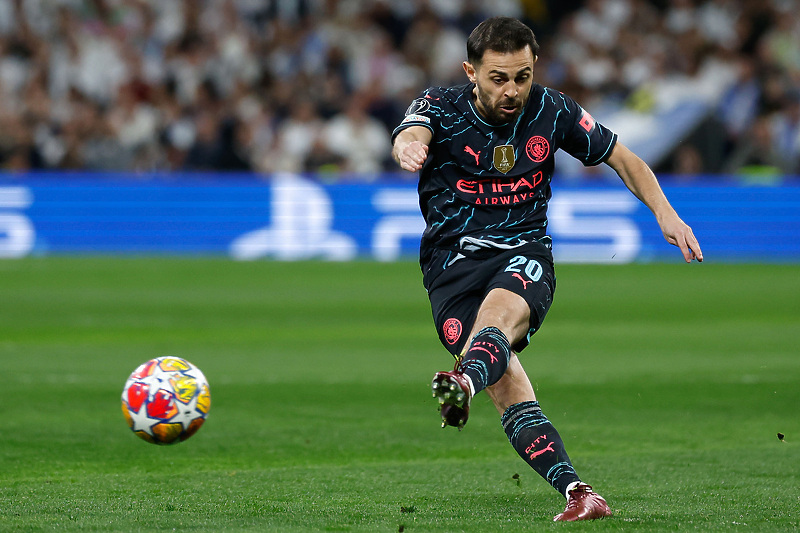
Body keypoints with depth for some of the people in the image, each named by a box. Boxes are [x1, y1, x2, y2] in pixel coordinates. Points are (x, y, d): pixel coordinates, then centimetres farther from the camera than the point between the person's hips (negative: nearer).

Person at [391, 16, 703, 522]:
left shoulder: (553, 112, 1)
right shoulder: (442, 106, -6)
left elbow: (622, 157, 15)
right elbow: (410, 135, -30)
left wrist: (665, 212, 0)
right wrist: (409, 147, -55)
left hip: (525, 251, 0)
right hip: (453, 257, 0)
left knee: (500, 311, -36)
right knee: (507, 380, -22)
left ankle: (465, 384, -67)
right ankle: (576, 491, -29)